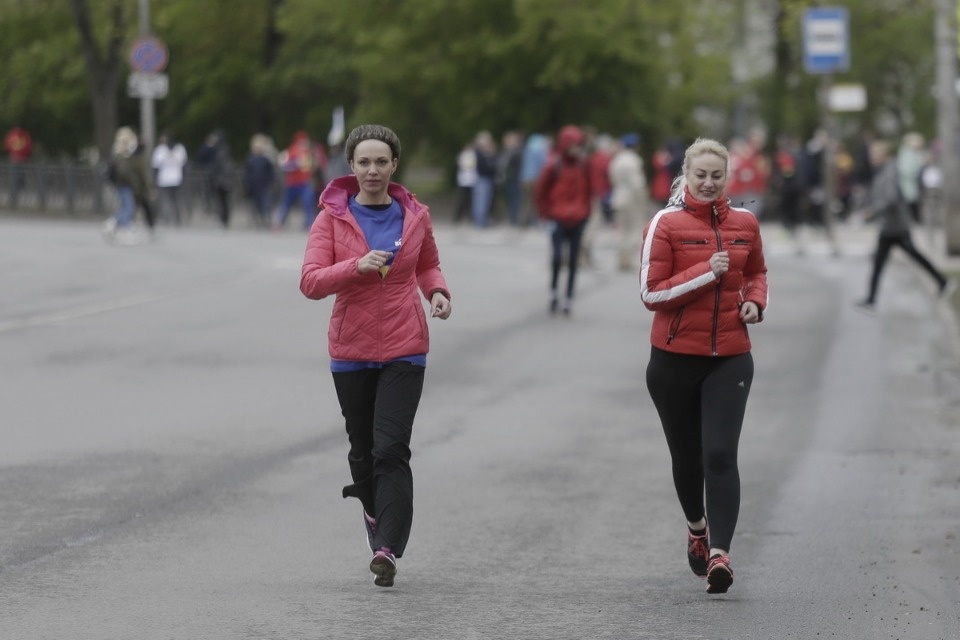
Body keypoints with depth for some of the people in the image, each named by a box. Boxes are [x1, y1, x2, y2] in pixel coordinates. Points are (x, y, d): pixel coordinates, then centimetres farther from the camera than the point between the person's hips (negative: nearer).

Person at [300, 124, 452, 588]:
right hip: (351, 349, 1)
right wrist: (357, 265, -24)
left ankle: (387, 548, -17)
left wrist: (438, 291, 0)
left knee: (391, 449, -13)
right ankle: (375, 513, 40)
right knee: (362, 447, 12)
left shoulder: (414, 217, 4)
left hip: (404, 349, -1)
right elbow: (310, 282, -9)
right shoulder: (332, 218, -2)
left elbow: (428, 266, 21)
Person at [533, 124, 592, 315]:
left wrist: (585, 209, 10)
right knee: (557, 256, -16)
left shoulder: (584, 165, 2)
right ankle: (554, 291, 6)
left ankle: (569, 299, 12)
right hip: (558, 219, -4)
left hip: (577, 220, 4)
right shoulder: (554, 165, -11)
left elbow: (588, 190, 17)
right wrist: (547, 212, 0)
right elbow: (540, 191, -3)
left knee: (573, 260, 6)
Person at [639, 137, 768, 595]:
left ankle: (720, 552, -18)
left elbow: (757, 272, 23)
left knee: (720, 454, -14)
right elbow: (651, 294, -10)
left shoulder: (744, 223, 5)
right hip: (675, 359, -1)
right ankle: (698, 527, 41)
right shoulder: (666, 224, -6)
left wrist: (755, 301, 2)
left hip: (730, 358, 1)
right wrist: (706, 273, -19)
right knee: (686, 454, 13)